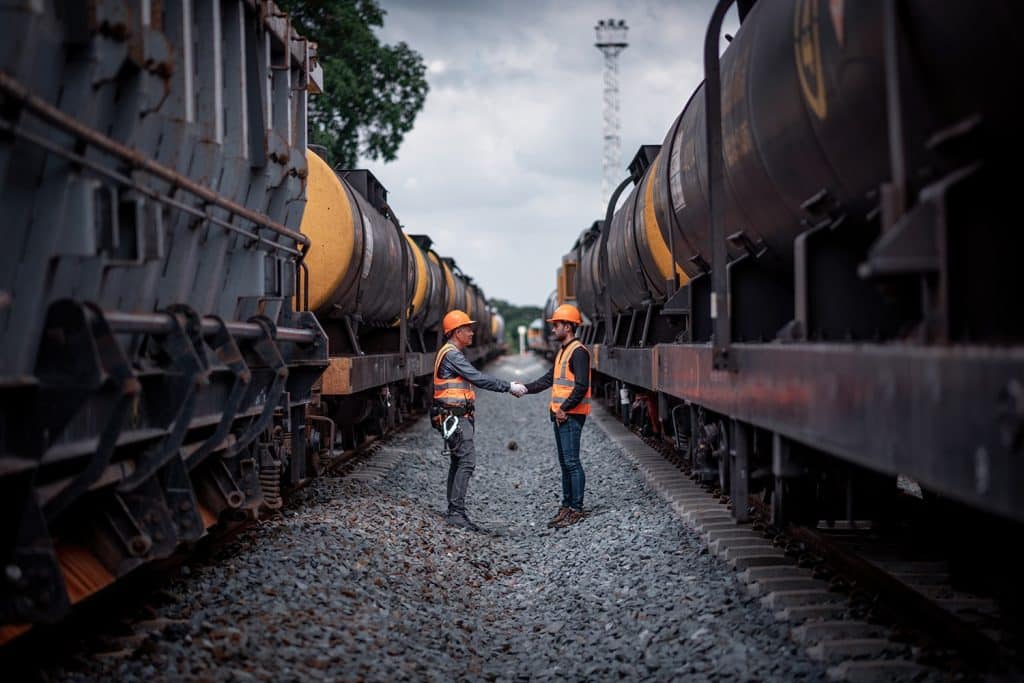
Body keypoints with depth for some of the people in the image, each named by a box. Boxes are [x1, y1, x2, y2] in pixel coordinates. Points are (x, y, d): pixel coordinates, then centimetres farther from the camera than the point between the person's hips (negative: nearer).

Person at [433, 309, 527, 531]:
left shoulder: (453, 354, 20)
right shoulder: (451, 354, -15)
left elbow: (476, 379, 21)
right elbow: (479, 379, -19)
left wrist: (508, 385, 14)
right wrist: (509, 387, -13)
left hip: (458, 417, 11)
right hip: (455, 417, -11)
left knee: (458, 462, 12)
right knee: (467, 461, -15)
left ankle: (453, 511, 16)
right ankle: (456, 512, -17)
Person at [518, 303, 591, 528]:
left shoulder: (578, 351, -13)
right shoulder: (563, 351, 18)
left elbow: (581, 386, -20)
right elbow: (549, 379, 22)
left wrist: (564, 408, -19)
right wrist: (525, 389, 13)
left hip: (571, 415, -10)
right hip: (560, 415, 10)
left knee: (571, 462, -9)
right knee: (565, 463, 13)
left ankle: (576, 510, -6)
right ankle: (567, 507, 19)